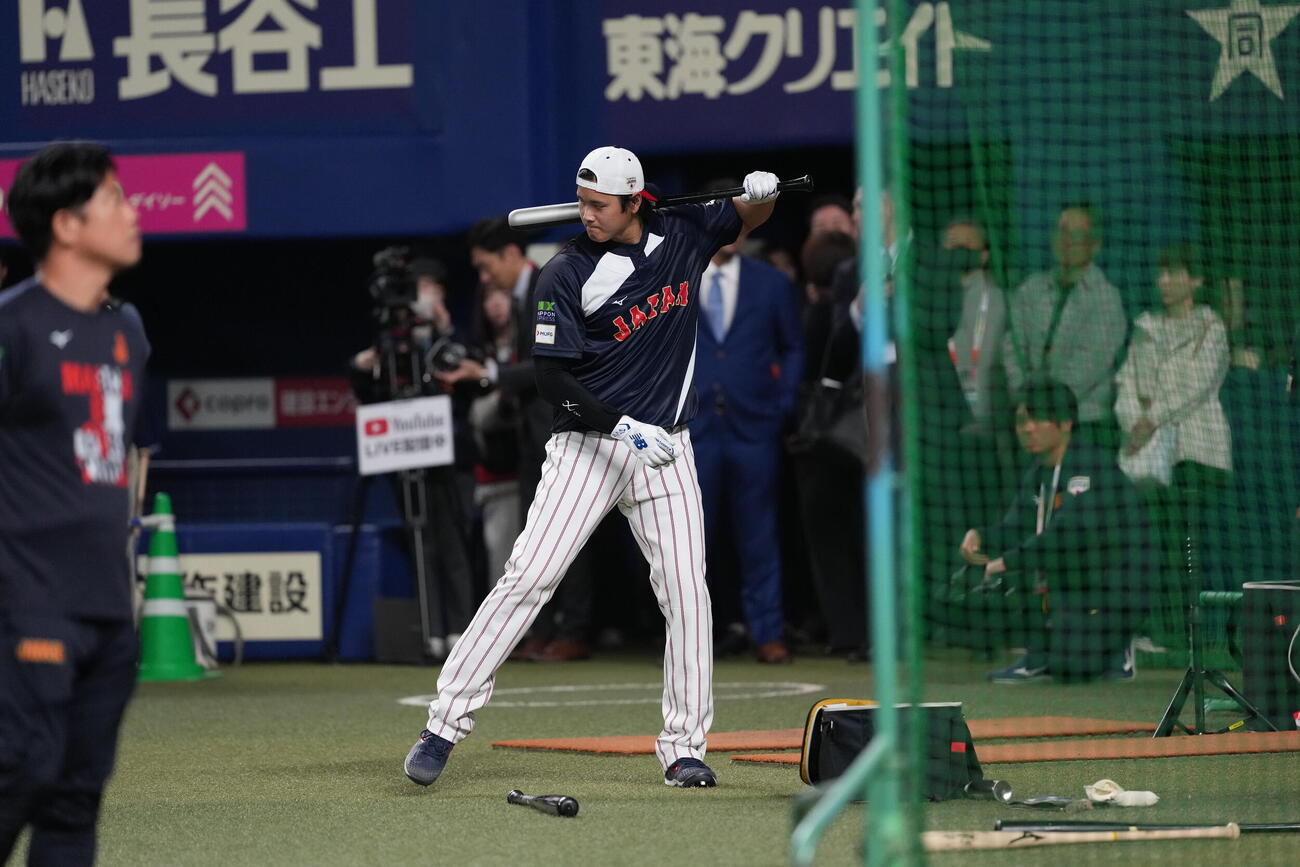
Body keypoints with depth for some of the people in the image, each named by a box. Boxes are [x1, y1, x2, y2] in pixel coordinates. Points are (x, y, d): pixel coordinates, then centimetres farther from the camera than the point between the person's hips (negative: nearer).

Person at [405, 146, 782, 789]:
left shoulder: (681, 234, 2)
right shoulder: (568, 274, -10)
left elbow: (747, 219, 20)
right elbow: (552, 380, -12)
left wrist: (760, 194, -4)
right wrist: (622, 427, -23)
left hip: (665, 450, 3)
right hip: (588, 442, -3)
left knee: (686, 591, -2)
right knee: (529, 577, -12)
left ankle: (684, 747, 8)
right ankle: (445, 723, -10)